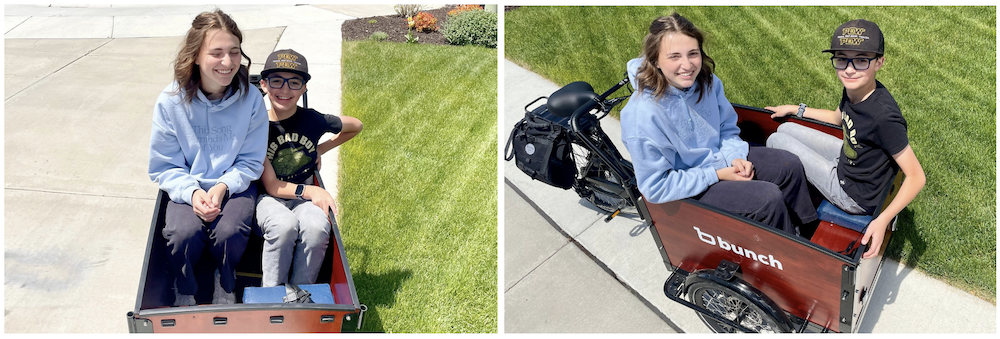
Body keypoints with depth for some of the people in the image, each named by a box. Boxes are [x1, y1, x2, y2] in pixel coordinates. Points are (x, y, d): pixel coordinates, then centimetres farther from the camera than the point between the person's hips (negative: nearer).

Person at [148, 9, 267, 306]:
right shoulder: (171, 102, -11)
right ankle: (184, 294, 5)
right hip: (187, 188, 0)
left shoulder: (251, 100, -11)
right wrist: (192, 192, -21)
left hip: (235, 184, 0)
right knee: (184, 233, -29)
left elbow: (251, 162, -2)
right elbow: (163, 167, -3)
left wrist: (223, 187, -20)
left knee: (229, 232, -30)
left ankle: (225, 287, 6)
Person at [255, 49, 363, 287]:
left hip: (305, 196, 2)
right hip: (268, 198, -2)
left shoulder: (313, 120, -4)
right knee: (284, 225, -37)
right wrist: (308, 190, -24)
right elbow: (271, 185, -11)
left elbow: (355, 126, 16)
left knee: (317, 226, -33)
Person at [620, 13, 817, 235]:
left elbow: (728, 129, 8)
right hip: (687, 191, -7)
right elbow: (656, 188, -25)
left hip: (720, 158, 7)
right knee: (768, 198, -17)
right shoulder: (642, 116, -32)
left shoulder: (707, 81, -11)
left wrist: (735, 156, -13)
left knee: (789, 165, 5)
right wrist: (717, 175, -21)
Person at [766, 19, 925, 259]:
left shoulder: (883, 116, -36)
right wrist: (796, 109, 17)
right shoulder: (854, 88, -11)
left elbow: (916, 177, -30)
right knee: (785, 129, 15)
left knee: (776, 142, -2)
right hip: (846, 160, 8)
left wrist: (883, 220, -37)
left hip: (856, 197, -8)